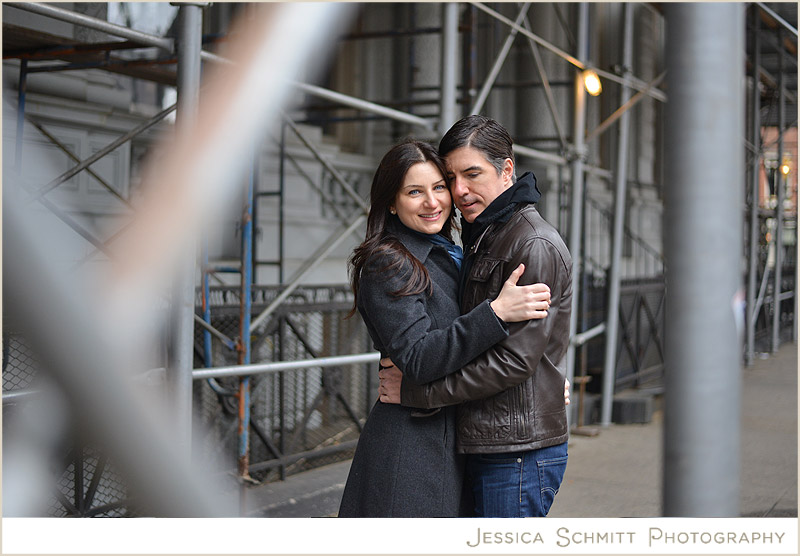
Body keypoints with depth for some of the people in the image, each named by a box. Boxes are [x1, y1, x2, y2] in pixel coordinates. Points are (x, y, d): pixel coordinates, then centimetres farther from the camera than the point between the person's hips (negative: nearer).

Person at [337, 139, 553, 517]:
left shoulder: (449, 258, 17)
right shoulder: (387, 265, -11)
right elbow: (419, 359, -21)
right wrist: (496, 312, -27)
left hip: (448, 442, 8)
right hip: (408, 453, -8)